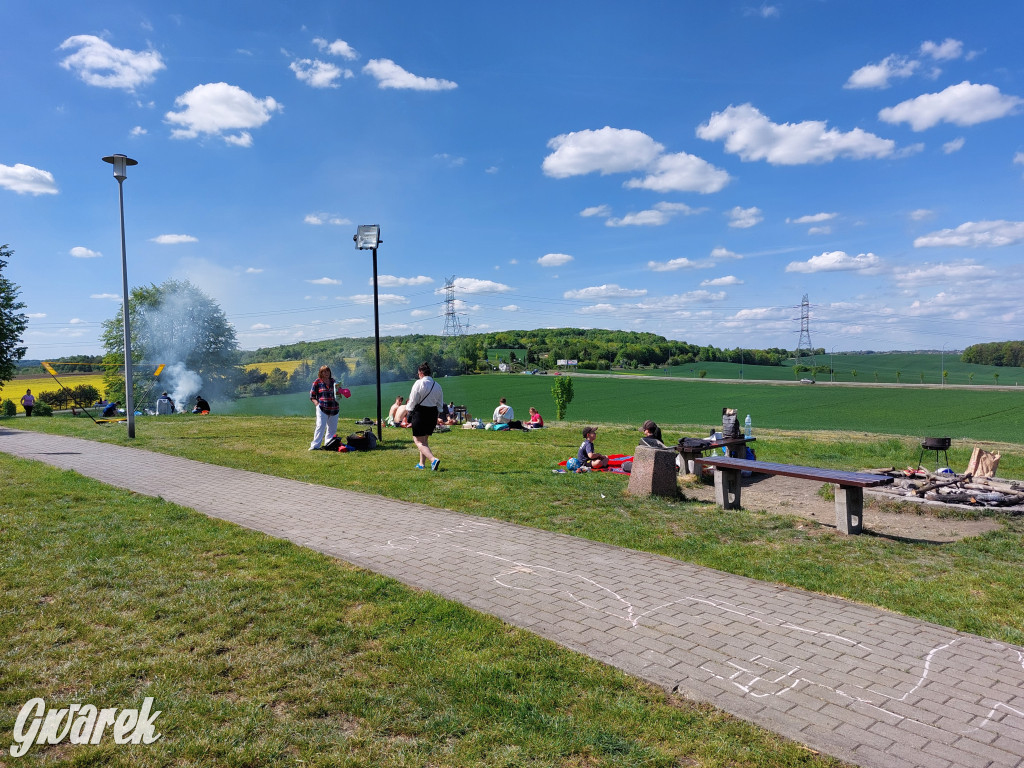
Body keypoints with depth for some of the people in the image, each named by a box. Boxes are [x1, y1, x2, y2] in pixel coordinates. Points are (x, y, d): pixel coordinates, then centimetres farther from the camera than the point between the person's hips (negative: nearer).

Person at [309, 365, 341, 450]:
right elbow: (312, 397, 5)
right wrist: (317, 403, -11)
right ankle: (315, 445, -8)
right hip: (322, 409, -5)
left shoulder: (333, 381, 15)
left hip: (334, 408, 5)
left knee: (332, 428, 8)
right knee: (320, 426, -12)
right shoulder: (317, 382, 3)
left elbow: (337, 394, 29)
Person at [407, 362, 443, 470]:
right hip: (433, 414, 7)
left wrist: (409, 408, 6)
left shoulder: (419, 383, -12)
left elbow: (413, 401, -10)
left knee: (419, 441, -2)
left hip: (420, 413, -7)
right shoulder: (437, 385, 6)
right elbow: (440, 405, 11)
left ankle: (433, 459, -22)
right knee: (425, 439, 21)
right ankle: (422, 463, 26)